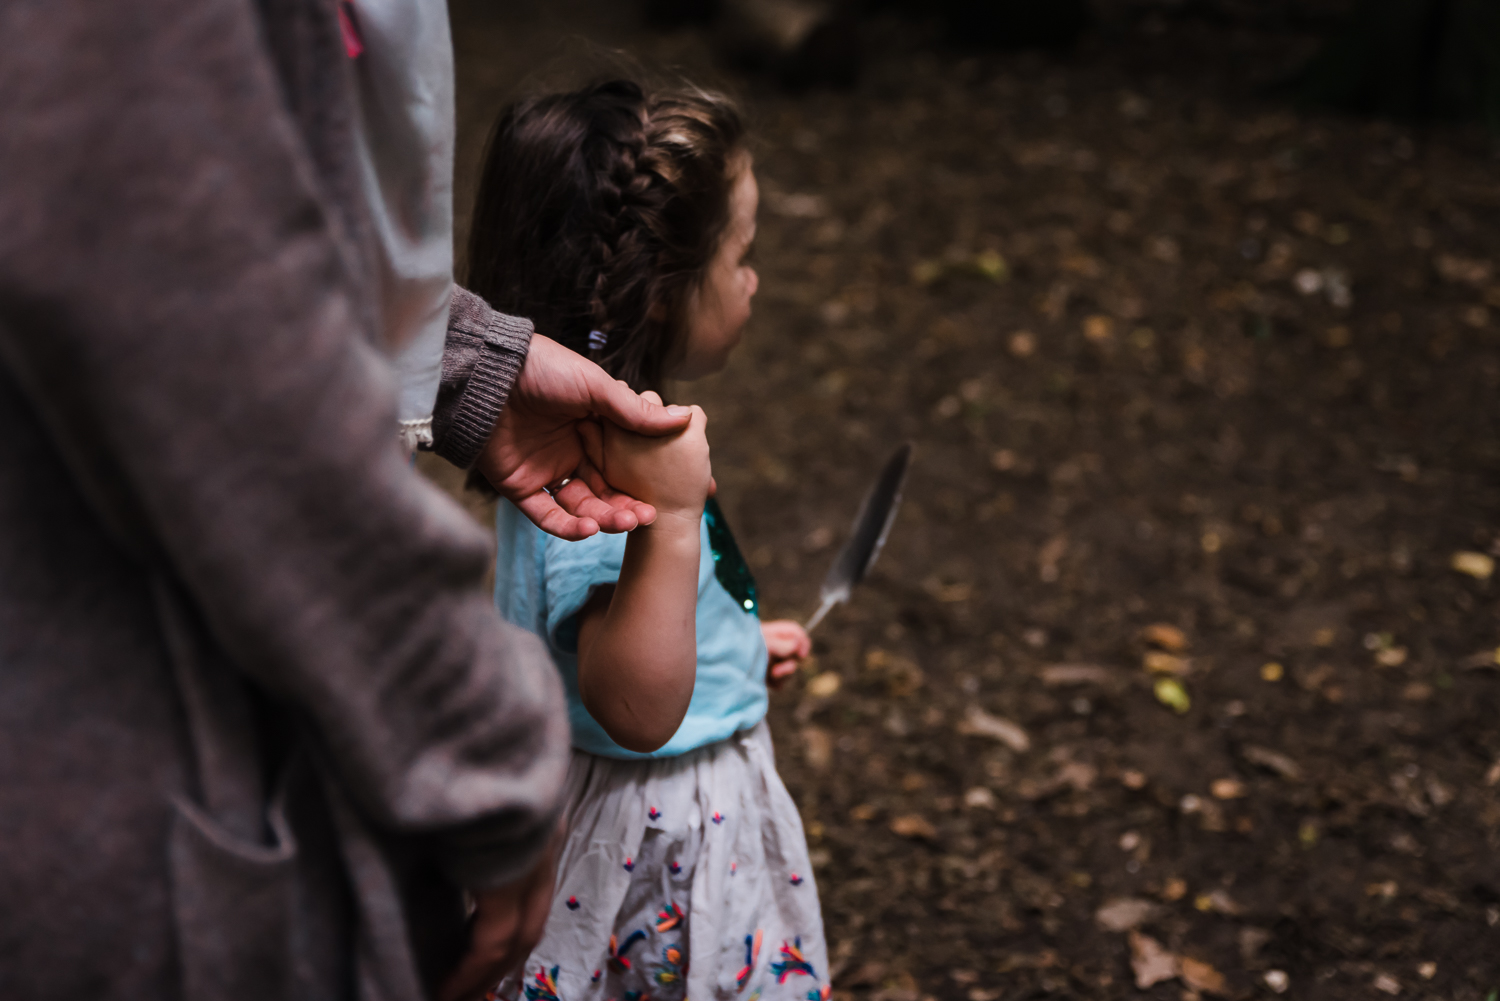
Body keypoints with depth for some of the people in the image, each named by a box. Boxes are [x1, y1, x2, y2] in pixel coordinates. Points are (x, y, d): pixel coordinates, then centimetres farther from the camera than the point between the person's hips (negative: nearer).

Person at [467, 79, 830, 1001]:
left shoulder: (610, 435, 0)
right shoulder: (591, 481, -32)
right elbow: (636, 710, -33)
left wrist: (737, 643, 26)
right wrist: (671, 516, -42)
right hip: (661, 844, -10)